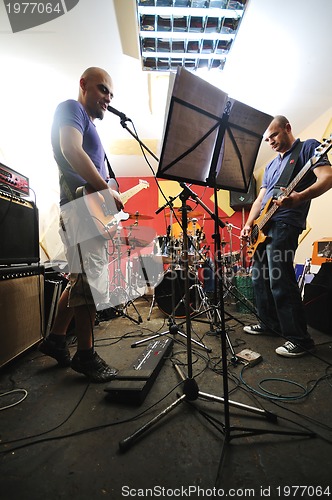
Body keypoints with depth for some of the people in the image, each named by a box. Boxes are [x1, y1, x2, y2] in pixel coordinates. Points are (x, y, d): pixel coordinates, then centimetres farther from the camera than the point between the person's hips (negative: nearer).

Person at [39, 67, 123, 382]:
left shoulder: (90, 127, 31)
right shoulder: (71, 108, 3)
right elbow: (71, 150, -17)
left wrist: (112, 193, 10)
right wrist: (107, 190, -15)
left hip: (92, 210, 10)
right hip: (82, 206, -10)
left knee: (81, 279, 11)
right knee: (90, 281, -10)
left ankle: (55, 339, 22)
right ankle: (85, 355, 2)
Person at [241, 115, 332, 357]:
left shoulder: (308, 147, 3)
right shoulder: (271, 165, 25)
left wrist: (299, 197, -32)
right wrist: (249, 224, 6)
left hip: (284, 224, -9)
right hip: (264, 226, 9)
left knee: (280, 281, -13)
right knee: (260, 277, 10)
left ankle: (300, 339, -1)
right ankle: (269, 323, 24)